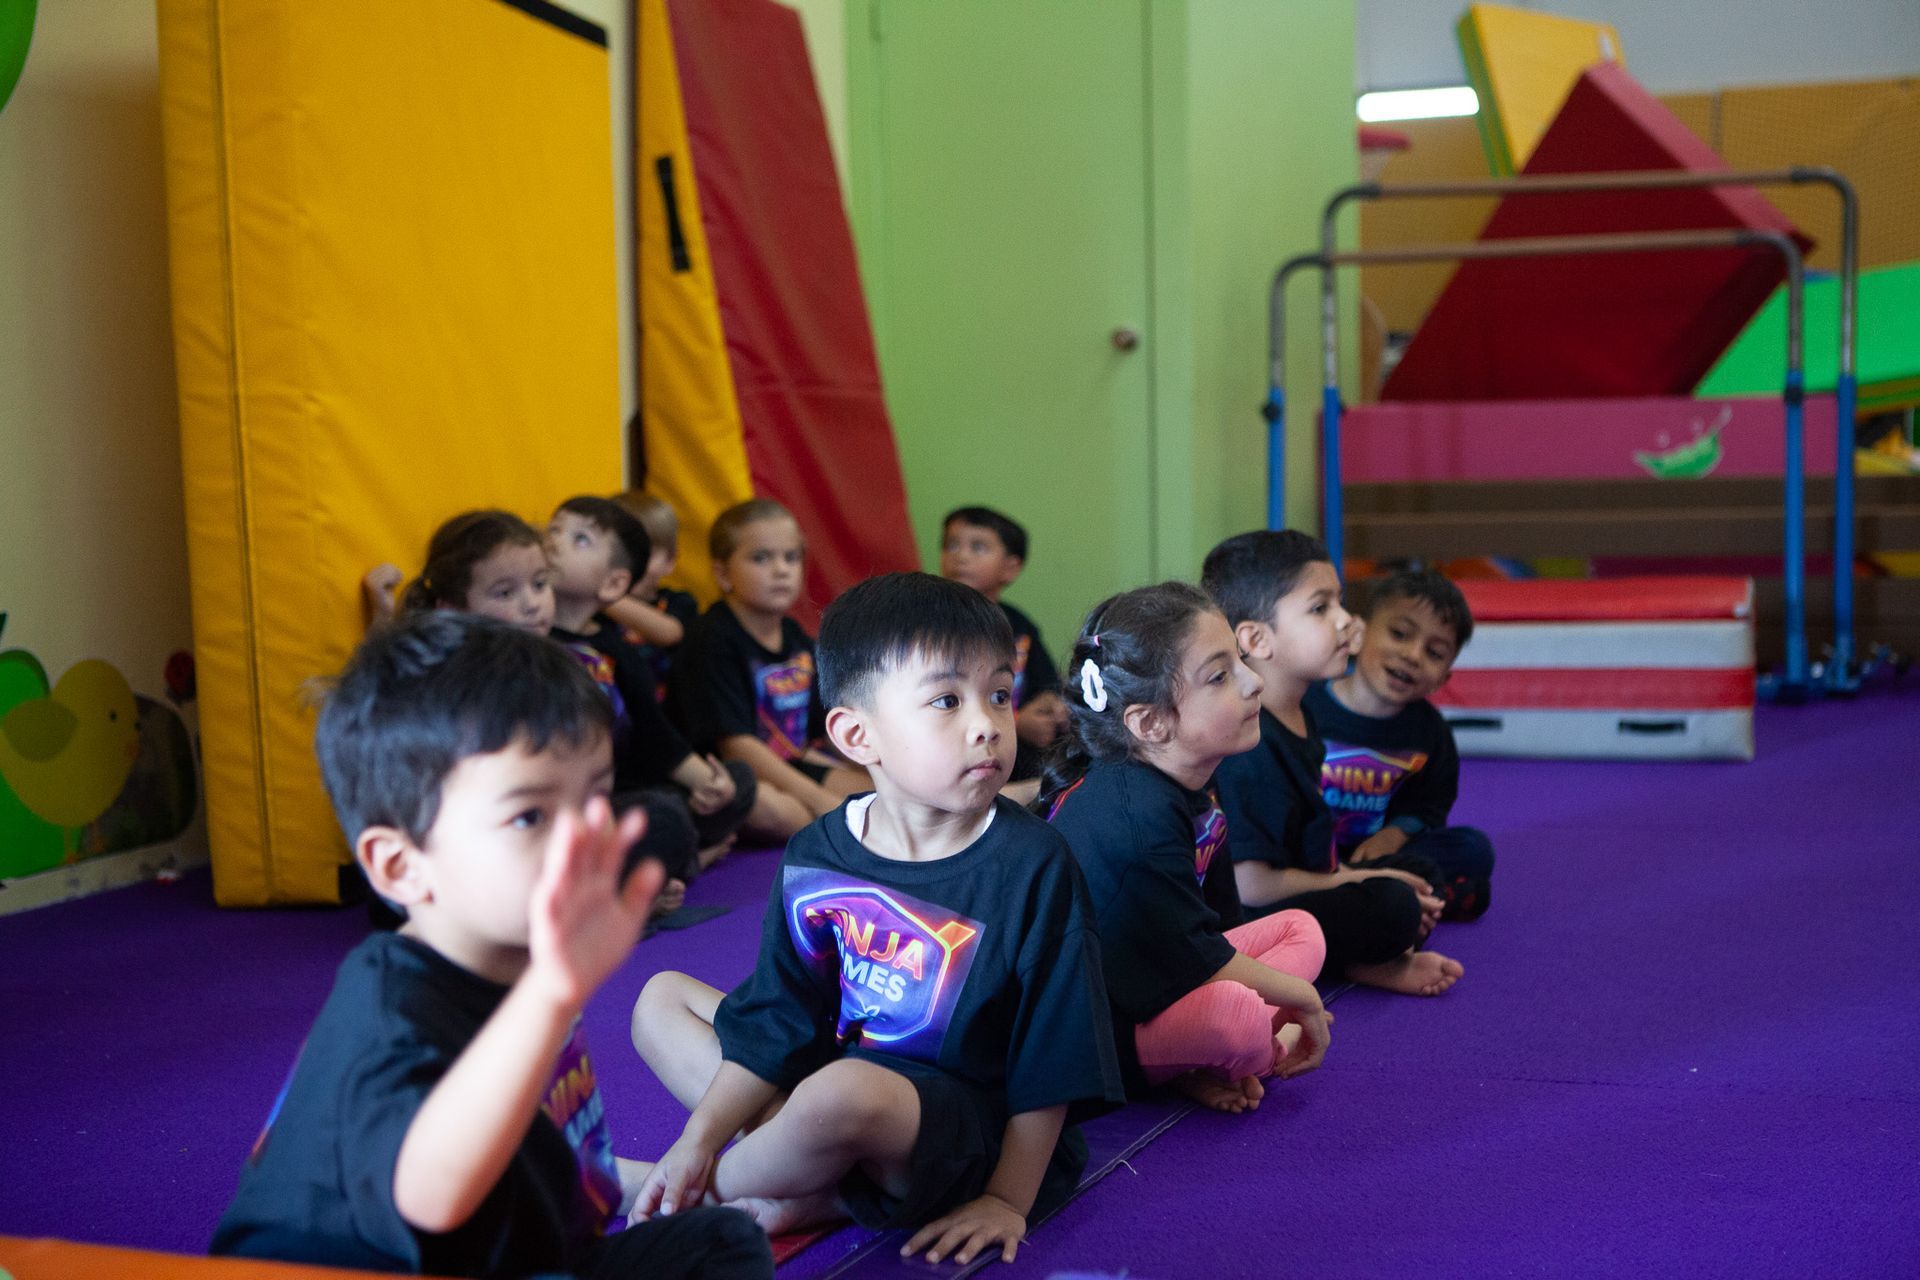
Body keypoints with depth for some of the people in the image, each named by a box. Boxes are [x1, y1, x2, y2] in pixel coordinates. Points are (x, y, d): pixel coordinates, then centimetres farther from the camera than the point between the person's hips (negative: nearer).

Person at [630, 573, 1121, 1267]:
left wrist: (1008, 1202, -11)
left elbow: (1049, 1060, -10)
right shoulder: (814, 859, 0)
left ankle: (715, 1194, -4)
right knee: (660, 998, 9)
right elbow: (775, 1027, 6)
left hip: (967, 1134, -7)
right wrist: (700, 1138, -3)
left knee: (842, 1090, -38)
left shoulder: (1032, 865, -13)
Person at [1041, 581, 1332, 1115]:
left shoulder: (1191, 791, 5)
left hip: (1152, 980, 11)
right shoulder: (1136, 814, -26)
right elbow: (1199, 959, -23)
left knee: (1300, 929, 14)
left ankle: (1197, 1063, -7)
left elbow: (1218, 926, 7)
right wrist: (1299, 996, -8)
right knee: (1240, 1018, -37)